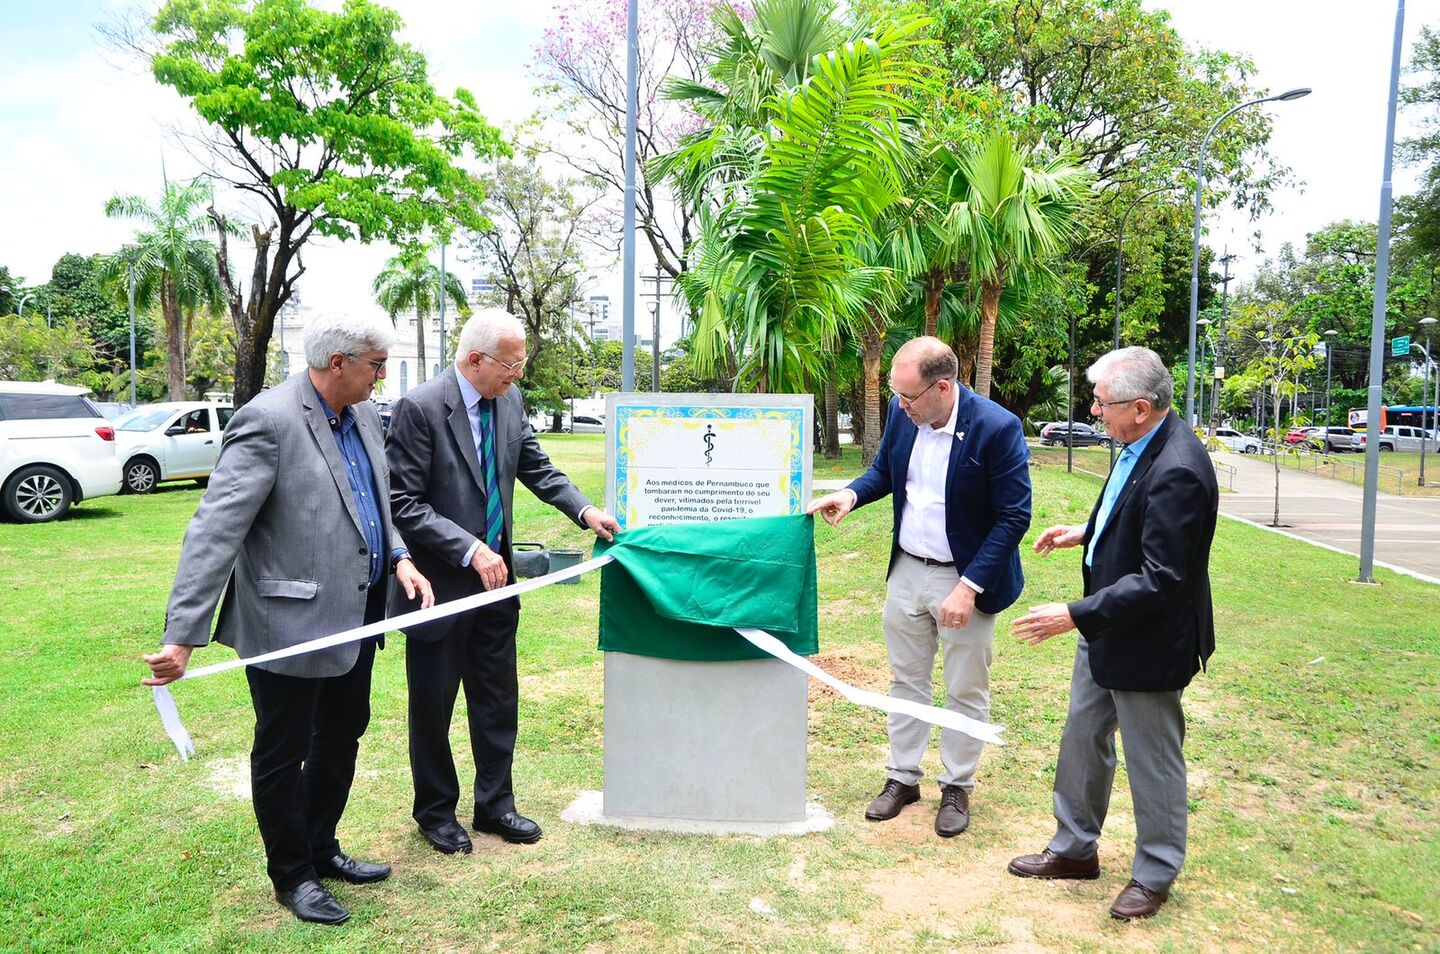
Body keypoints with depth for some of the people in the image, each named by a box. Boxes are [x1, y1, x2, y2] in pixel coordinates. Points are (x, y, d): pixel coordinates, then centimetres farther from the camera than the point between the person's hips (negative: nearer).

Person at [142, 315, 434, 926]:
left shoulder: (363, 416, 5)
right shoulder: (269, 422, -20)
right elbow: (215, 532, -24)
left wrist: (399, 558, 0)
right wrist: (182, 637, -28)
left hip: (354, 617, 9)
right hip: (290, 624, -8)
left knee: (341, 739, 22)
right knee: (283, 755, 11)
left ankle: (321, 850, 42)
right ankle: (291, 875, 31)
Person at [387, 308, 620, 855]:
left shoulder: (509, 400, 0)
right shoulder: (419, 408, -18)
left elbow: (536, 467, 11)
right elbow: (404, 503, -19)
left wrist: (584, 510, -3)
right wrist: (470, 550, -26)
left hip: (494, 577, 6)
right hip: (440, 582, -6)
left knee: (498, 700, 15)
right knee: (433, 705, 12)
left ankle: (495, 804, 33)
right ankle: (435, 811, 33)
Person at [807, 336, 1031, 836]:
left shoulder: (997, 428, -22)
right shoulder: (902, 413, -6)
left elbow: (1014, 517, -19)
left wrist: (969, 586, -23)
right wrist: (851, 494, -11)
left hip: (967, 576, -5)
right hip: (907, 569, 5)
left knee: (965, 691, 11)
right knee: (906, 681, 17)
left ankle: (957, 787, 30)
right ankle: (903, 777, 33)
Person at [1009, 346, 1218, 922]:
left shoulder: (1177, 471, -30)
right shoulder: (1140, 446, 0)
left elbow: (1160, 581, -30)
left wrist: (1076, 615, -29)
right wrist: (1086, 533, 8)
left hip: (1147, 642, -9)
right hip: (1105, 629, 10)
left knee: (1152, 760, 11)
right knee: (1082, 739, 21)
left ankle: (1155, 874, 33)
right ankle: (1074, 848, 40)